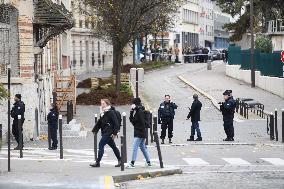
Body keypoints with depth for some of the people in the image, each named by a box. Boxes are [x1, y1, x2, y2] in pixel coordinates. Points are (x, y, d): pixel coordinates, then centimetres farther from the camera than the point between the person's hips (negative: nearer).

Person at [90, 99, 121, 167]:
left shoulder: (111, 112, -11)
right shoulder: (102, 113, 14)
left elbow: (116, 123, -14)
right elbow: (99, 123, 21)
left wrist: (115, 133, -18)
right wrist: (94, 130, 14)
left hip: (109, 133, -9)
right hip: (105, 133, 9)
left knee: (101, 145, -12)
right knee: (113, 146, 14)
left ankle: (97, 162, -10)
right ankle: (120, 160, 23)